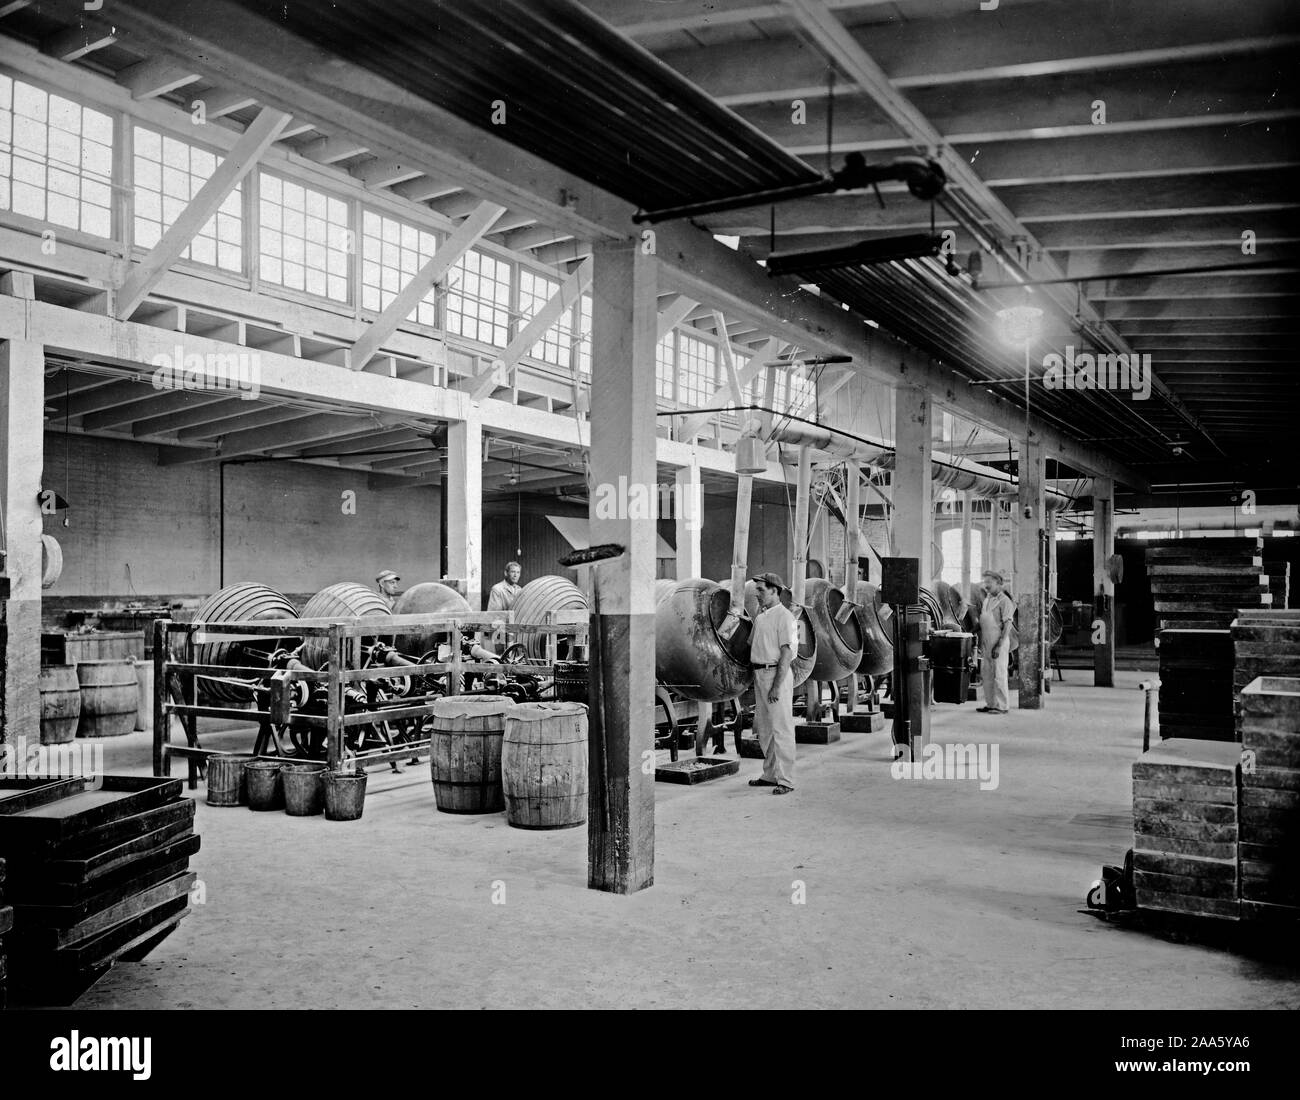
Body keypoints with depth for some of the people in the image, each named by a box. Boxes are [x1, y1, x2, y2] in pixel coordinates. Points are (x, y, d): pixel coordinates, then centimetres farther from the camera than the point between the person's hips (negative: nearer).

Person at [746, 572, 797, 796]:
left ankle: (785, 780, -2)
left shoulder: (784, 617, -12)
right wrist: (756, 678, 14)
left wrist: (777, 684, -21)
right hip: (759, 674, 9)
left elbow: (786, 653, -17)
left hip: (777, 674, -9)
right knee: (764, 728, 14)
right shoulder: (760, 616, 15)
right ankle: (770, 775, 23)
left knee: (781, 729, -6)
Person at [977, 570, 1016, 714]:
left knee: (999, 675, -4)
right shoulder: (986, 600, 15)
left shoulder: (1004, 601, -10)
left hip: (999, 642, -8)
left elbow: (1007, 626, -14)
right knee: (986, 675, 10)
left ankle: (1002, 706, 1)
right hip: (986, 642, 8)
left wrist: (999, 645, -19)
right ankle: (990, 704, 18)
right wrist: (980, 642, 15)